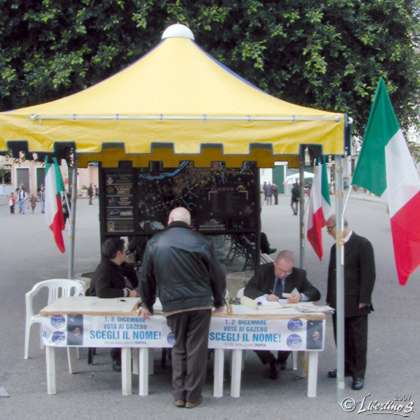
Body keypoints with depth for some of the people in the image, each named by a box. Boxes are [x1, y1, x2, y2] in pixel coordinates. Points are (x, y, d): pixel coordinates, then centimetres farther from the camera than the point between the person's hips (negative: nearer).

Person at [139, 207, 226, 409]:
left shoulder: (155, 243, 8)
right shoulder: (200, 242, 2)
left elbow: (146, 276, 13)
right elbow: (217, 274, 6)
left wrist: (147, 304, 25)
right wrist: (219, 302, 20)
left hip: (173, 305, 2)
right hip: (200, 302, -2)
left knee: (179, 348, 14)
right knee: (196, 350, 4)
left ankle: (179, 395, 12)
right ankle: (192, 396, 8)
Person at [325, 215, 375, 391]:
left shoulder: (362, 244, -8)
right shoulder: (335, 247, 15)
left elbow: (369, 274, -12)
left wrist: (363, 300, -15)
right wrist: (330, 299, 11)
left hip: (356, 303, -7)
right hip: (338, 302, 7)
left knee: (358, 339, 0)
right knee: (341, 338, 11)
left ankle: (358, 374, 8)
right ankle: (347, 367, 25)